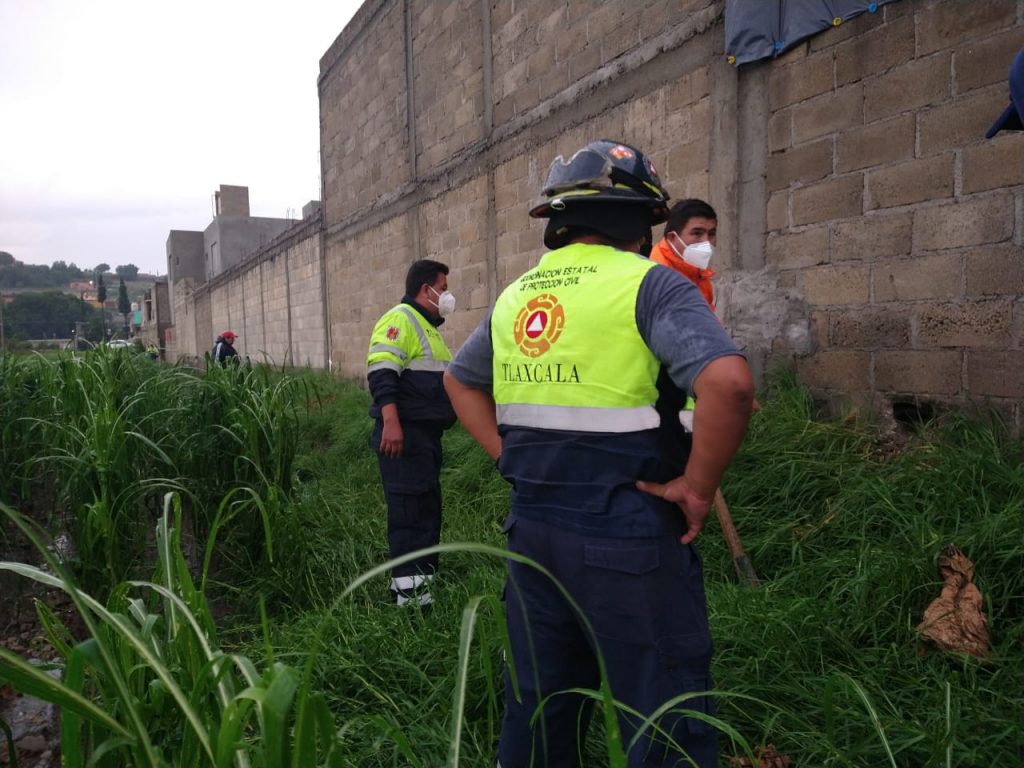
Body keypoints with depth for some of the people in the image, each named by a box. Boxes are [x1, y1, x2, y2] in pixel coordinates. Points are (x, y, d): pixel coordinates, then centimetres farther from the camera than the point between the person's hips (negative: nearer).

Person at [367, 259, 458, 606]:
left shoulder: (427, 326, 22)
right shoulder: (400, 319, -10)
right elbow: (381, 372, -22)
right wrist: (391, 423, -30)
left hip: (427, 434, 10)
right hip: (404, 434, -10)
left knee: (428, 508, 14)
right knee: (410, 510, -9)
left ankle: (423, 577, 24)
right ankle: (409, 592, -5)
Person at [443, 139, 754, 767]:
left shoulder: (515, 294, 10)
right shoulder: (648, 283, -10)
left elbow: (460, 380, 23)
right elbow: (729, 384, -25)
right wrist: (697, 487, -12)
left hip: (532, 528, 7)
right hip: (624, 539, -6)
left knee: (538, 710, 22)